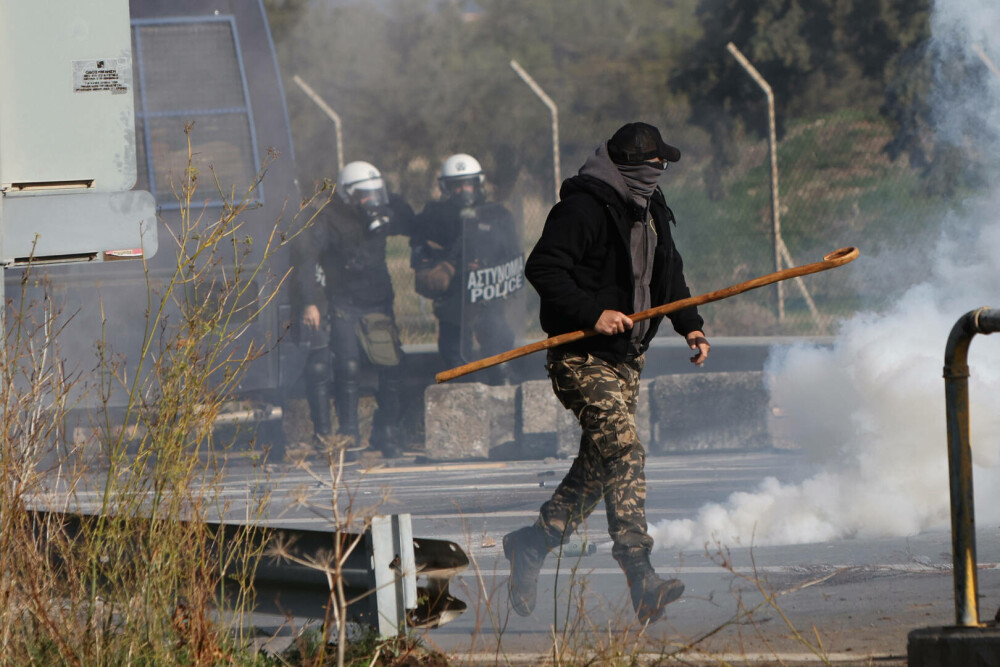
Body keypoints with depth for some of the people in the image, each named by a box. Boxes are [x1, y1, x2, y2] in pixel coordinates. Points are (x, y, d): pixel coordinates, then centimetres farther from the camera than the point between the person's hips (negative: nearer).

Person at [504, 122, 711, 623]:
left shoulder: (650, 211, 15)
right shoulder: (583, 208, -14)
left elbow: (667, 273, 25)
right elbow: (543, 269, -19)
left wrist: (690, 324, 11)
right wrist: (592, 313, -26)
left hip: (627, 357, 9)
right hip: (581, 356, -9)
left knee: (598, 466, 9)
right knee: (623, 449, -20)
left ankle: (531, 544, 26)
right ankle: (640, 578, -27)